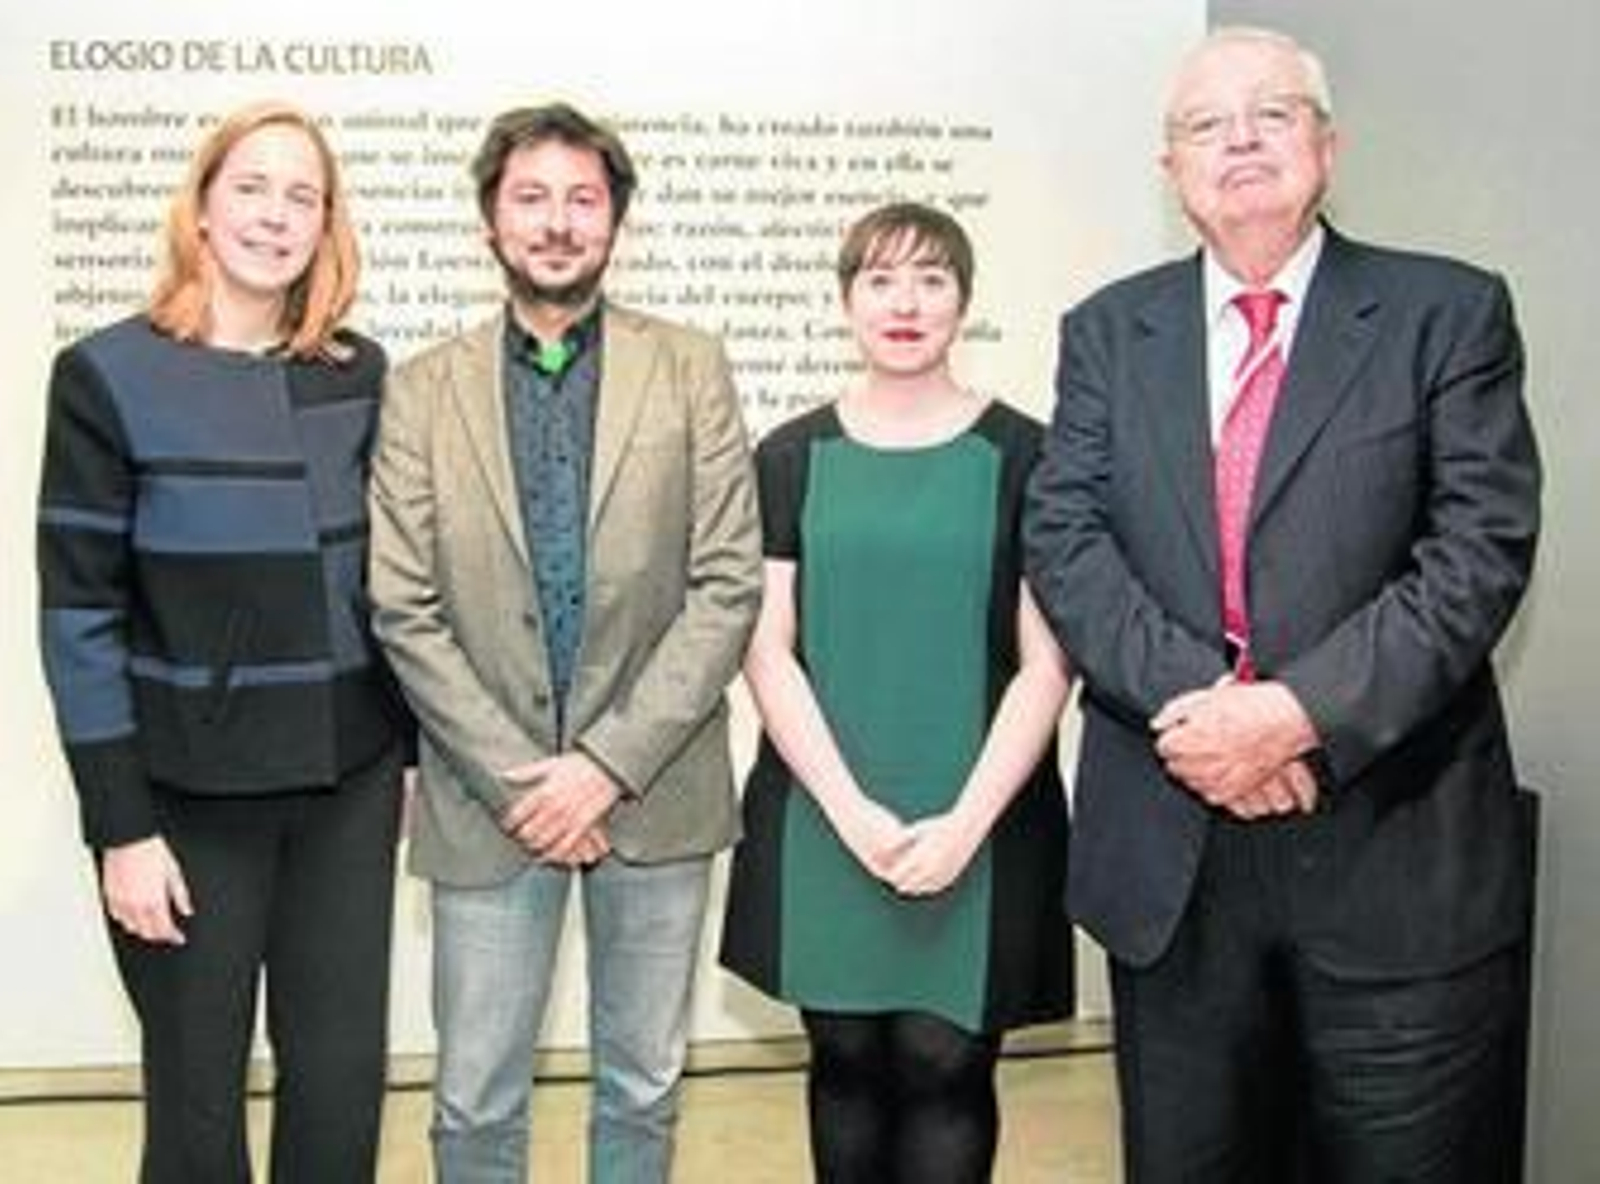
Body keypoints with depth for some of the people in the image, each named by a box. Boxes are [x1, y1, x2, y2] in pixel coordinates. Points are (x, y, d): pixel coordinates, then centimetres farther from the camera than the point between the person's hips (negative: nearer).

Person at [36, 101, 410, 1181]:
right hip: (188, 790, -3)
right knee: (197, 1094, 8)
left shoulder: (360, 376, 3)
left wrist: (404, 755, 8)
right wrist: (122, 825, -12)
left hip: (349, 783, 3)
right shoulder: (108, 377, -7)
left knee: (344, 1082, 7)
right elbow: (79, 612, -9)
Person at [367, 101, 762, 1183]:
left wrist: (609, 762, -11)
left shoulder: (691, 370, 1)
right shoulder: (425, 391, 2)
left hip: (652, 790, 0)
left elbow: (730, 585, -5)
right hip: (487, 799, 0)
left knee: (643, 1089, 13)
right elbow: (405, 612, -2)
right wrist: (516, 777, -9)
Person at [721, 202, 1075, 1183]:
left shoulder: (1021, 456, 0)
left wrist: (967, 821, -11)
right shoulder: (792, 458, 5)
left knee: (944, 1064, 0)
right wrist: (852, 809, -10)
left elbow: (1046, 665, -2)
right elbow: (766, 649, 1)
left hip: (977, 825, -1)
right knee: (846, 1058, 9)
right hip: (823, 823, 2)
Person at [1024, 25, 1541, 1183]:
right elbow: (1066, 536, -1)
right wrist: (1187, 698, -16)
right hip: (1166, 841, 3)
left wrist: (1301, 710, -18)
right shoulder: (1108, 330, 10)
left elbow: (1482, 546, -8)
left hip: (1394, 844, -2)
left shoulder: (1449, 313, 1)